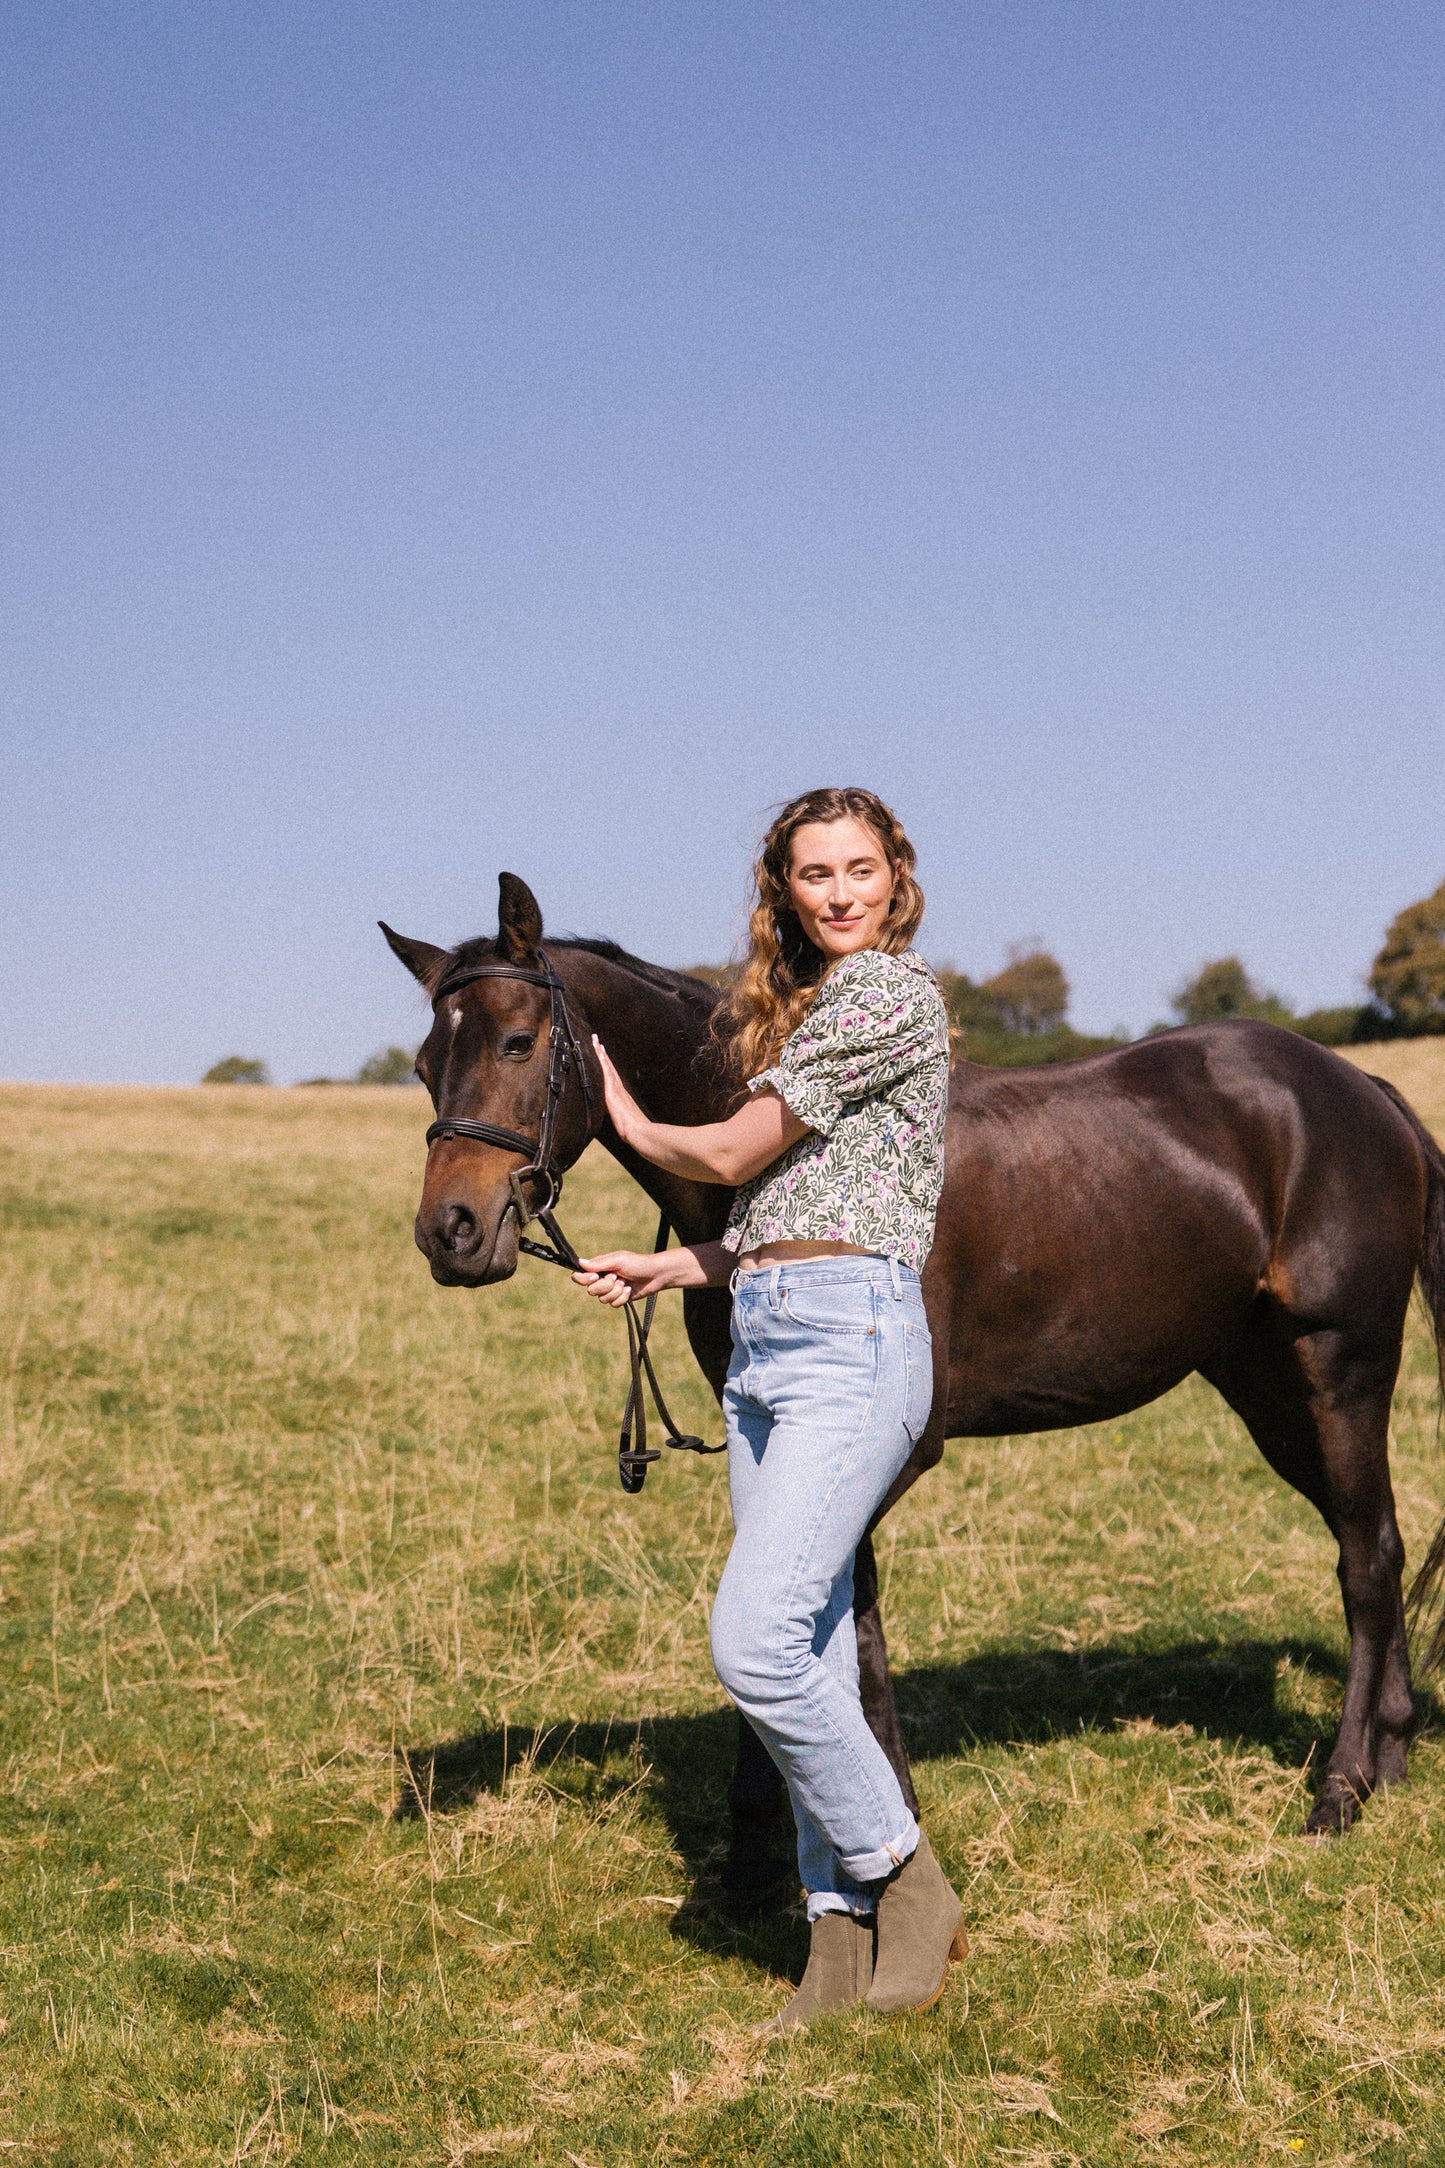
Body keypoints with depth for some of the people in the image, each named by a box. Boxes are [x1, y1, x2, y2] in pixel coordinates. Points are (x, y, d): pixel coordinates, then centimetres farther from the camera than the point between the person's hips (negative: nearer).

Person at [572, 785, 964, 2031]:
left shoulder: (890, 989, -6)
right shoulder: (801, 1004, 21)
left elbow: (735, 1153, -7)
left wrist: (633, 1123, 11)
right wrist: (669, 1268, 16)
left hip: (853, 1334, -9)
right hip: (762, 1340, 9)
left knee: (755, 1642, -17)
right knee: (809, 1660, 7)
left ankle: (907, 1883, 0)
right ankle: (843, 1942, 13)